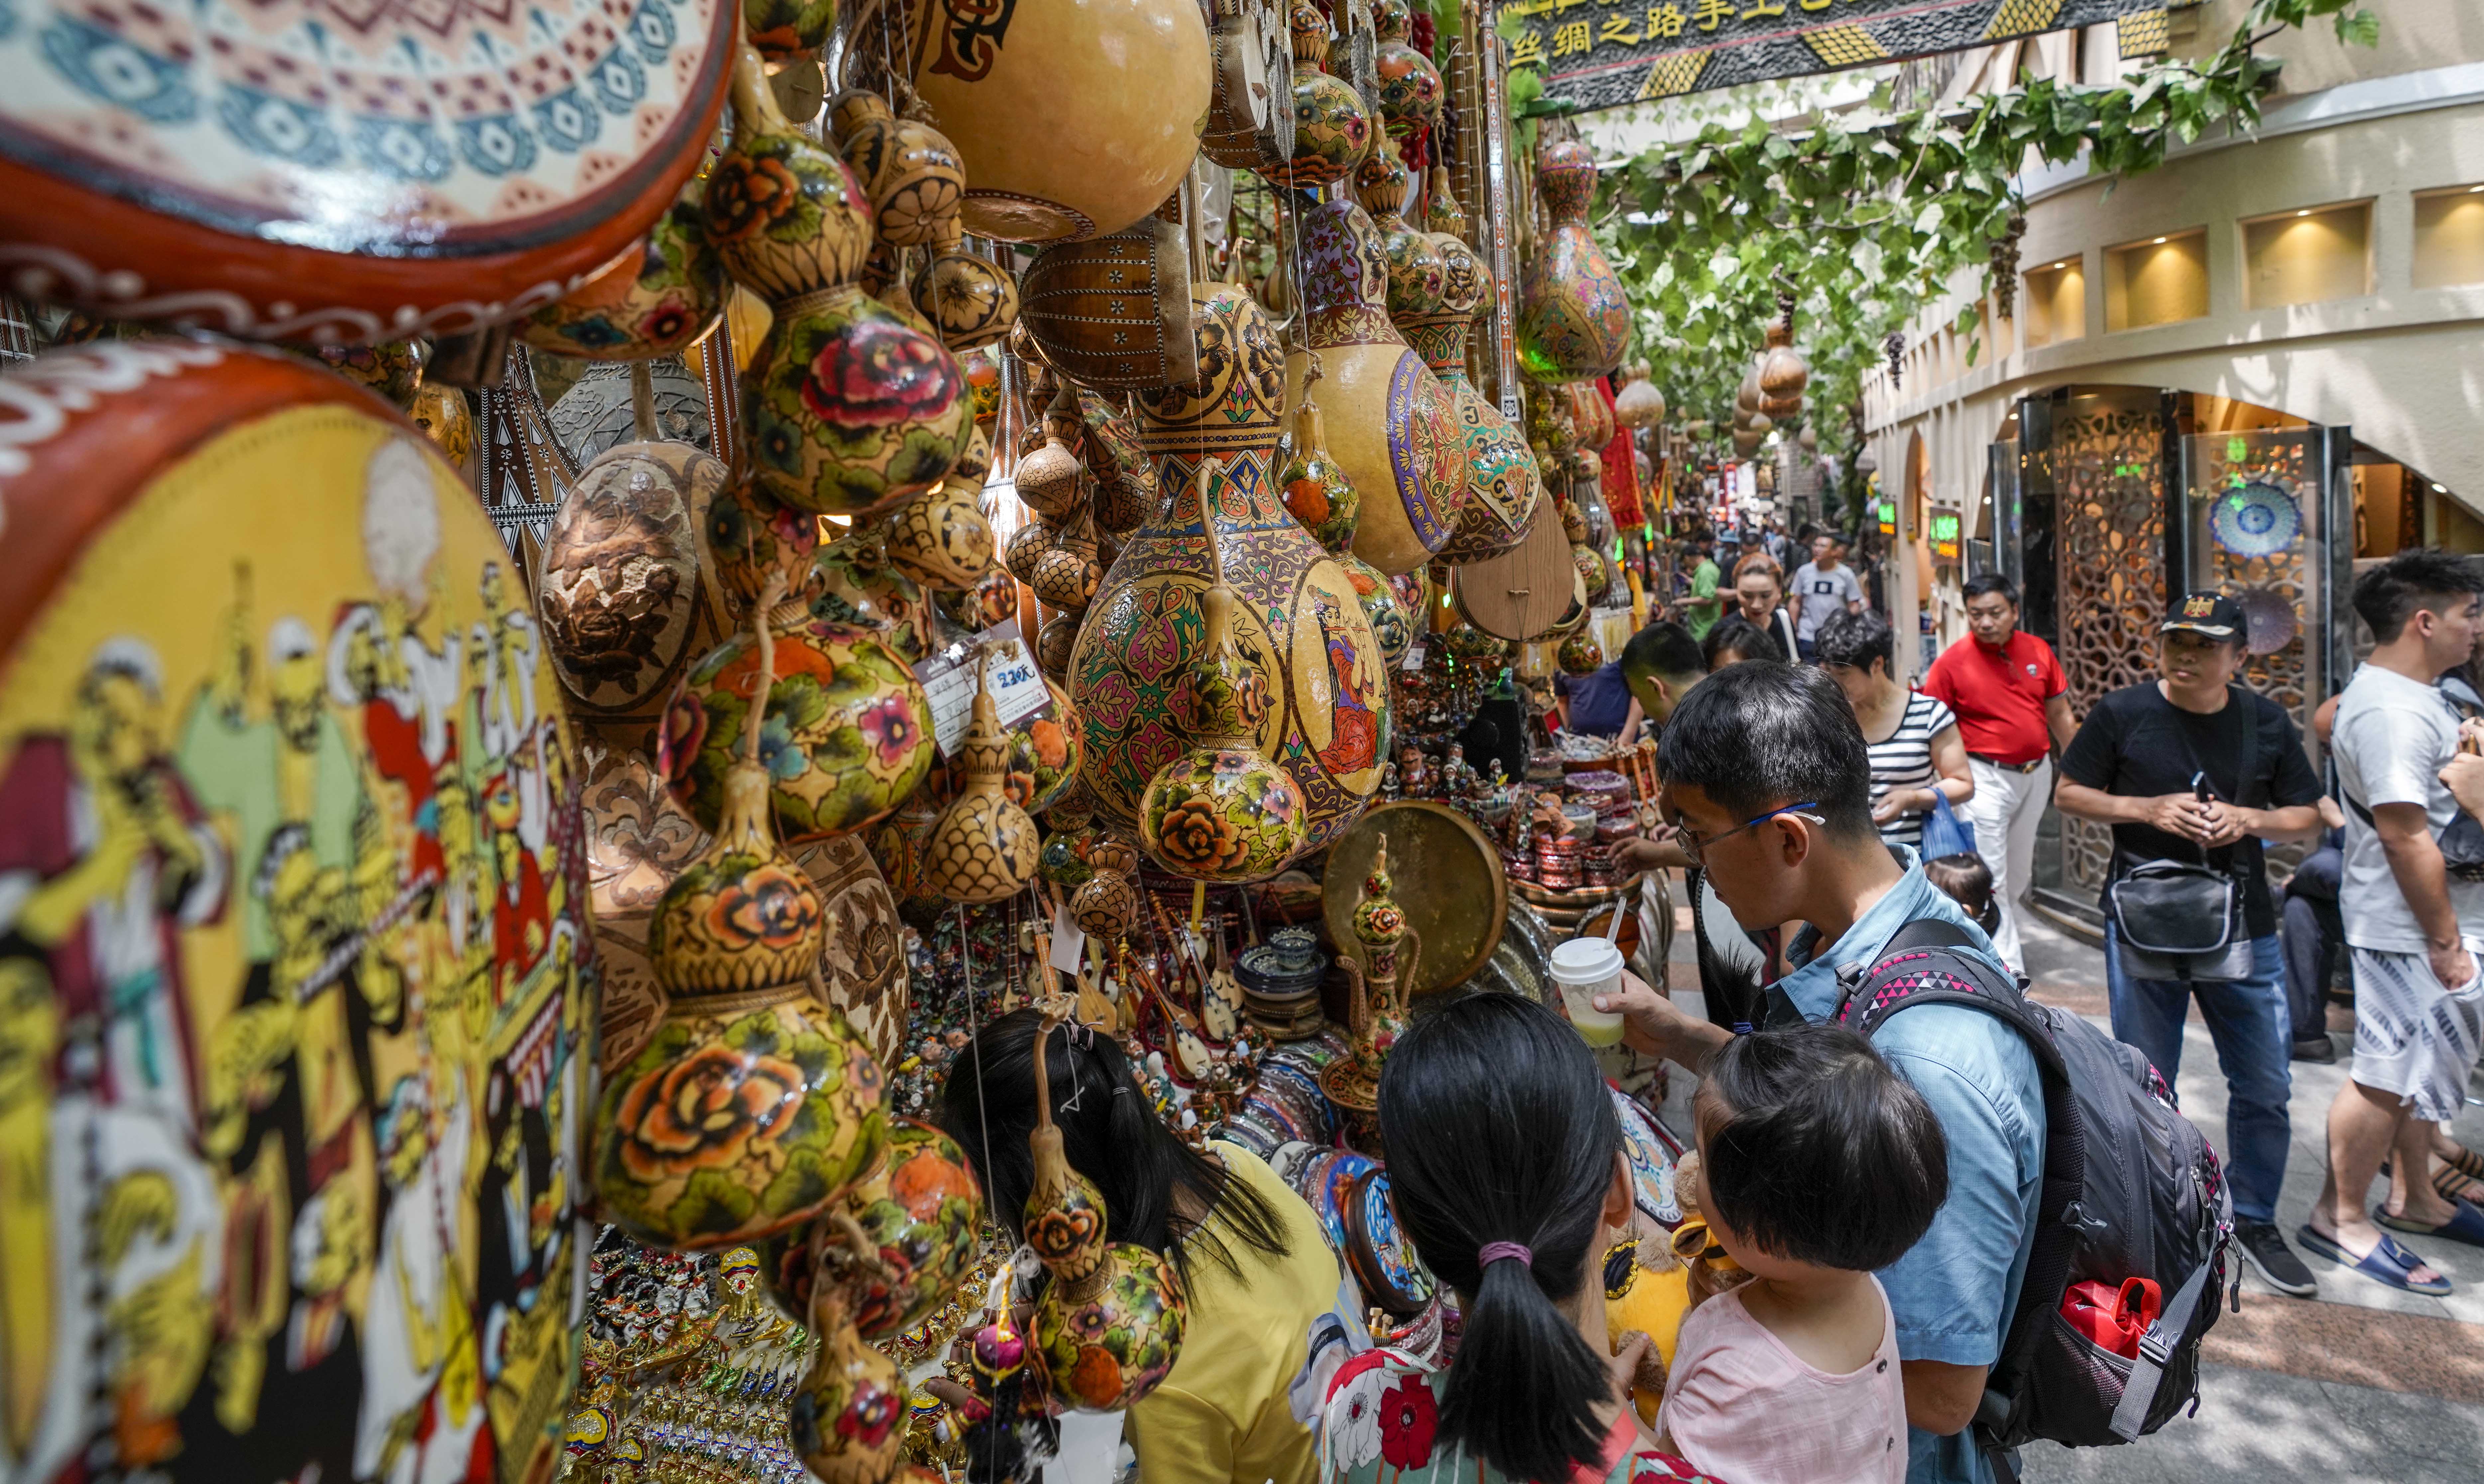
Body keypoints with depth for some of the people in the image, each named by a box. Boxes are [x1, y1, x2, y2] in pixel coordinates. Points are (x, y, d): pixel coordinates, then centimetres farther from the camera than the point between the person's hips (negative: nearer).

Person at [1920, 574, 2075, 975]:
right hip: (1988, 775, -5)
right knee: (1991, 876, -6)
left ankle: (2004, 931, 38)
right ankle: (2007, 965, 2)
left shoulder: (2038, 650, 2)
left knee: (2020, 870, 18)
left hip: (2036, 772, 5)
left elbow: (2059, 713, 12)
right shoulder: (1953, 661, -12)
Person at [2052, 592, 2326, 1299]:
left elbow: (2308, 815, 8)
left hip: (2244, 928, 2)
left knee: (2266, 1087, 9)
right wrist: (2148, 809, -16)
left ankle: (2255, 1222, 29)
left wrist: (2249, 820, -12)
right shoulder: (2122, 713, -5)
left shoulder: (2266, 722, 2)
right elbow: (2069, 794, -1)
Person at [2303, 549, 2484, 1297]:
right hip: (2411, 928, -10)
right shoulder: (2391, 712, -23)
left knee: (2424, 1067, 19)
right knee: (2391, 1074, -2)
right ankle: (2340, 1218, 10)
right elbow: (2406, 837, -25)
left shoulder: (2410, 693, 11)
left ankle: (2413, 1199, 33)